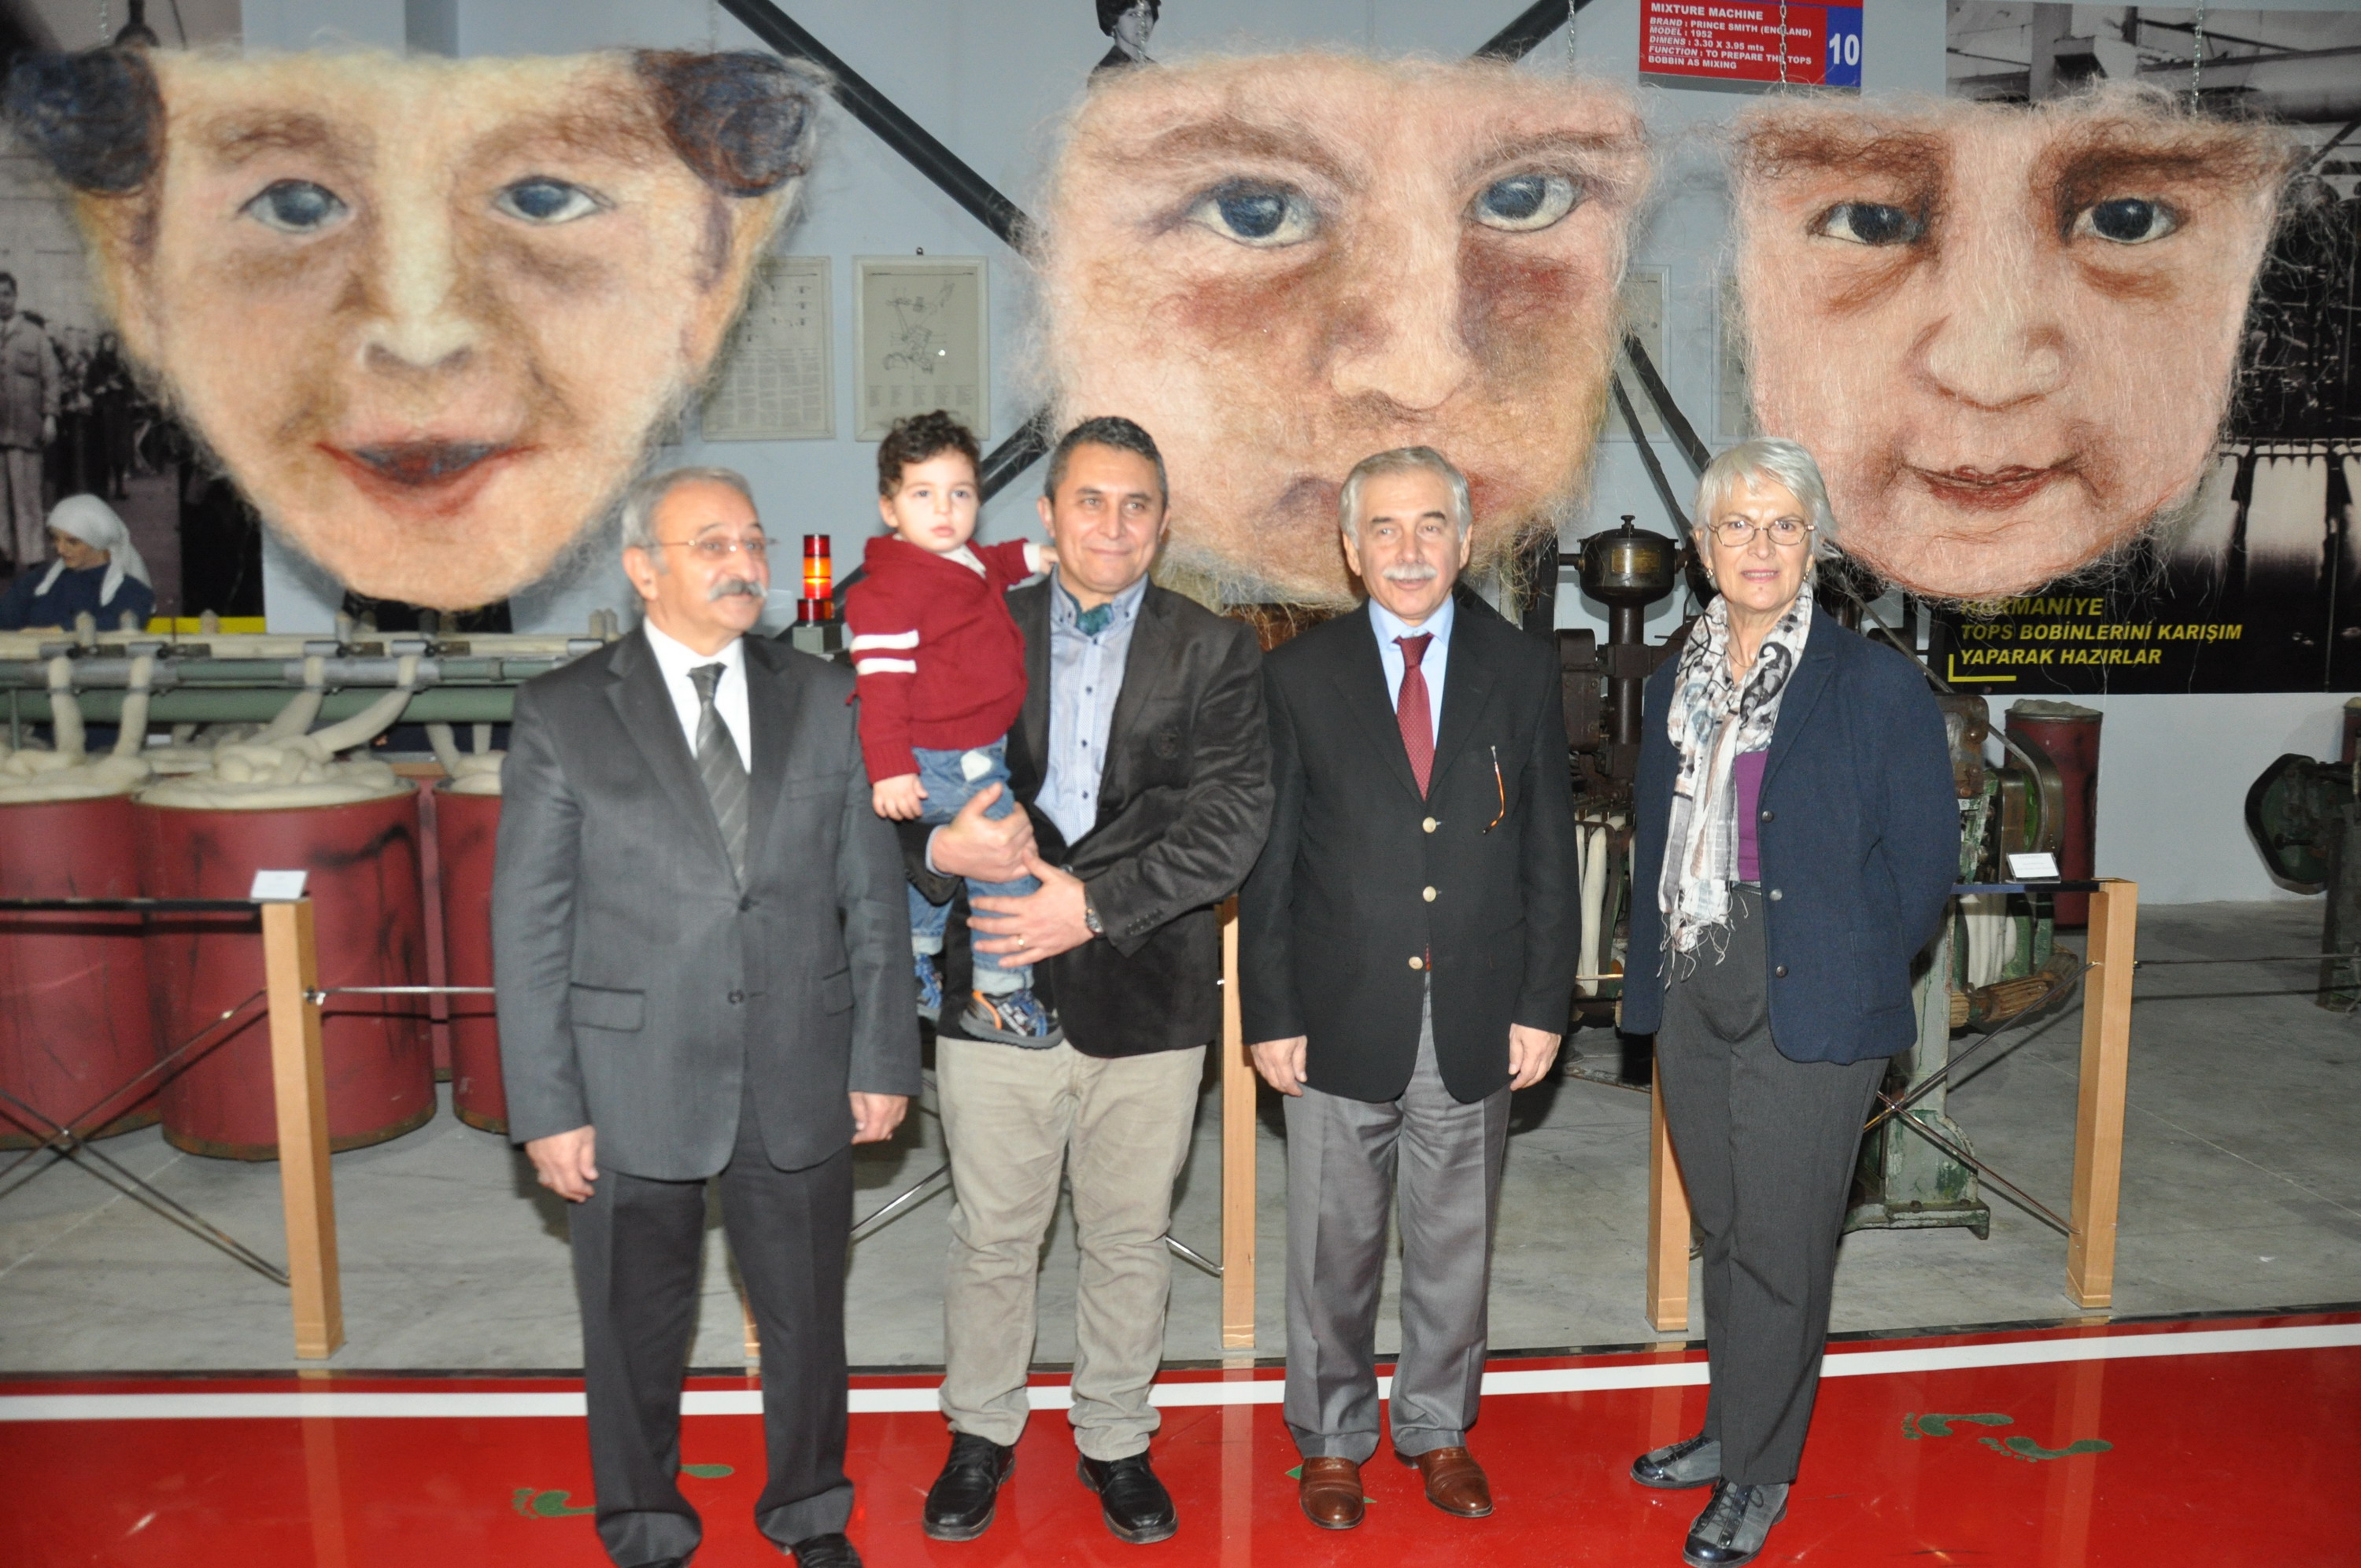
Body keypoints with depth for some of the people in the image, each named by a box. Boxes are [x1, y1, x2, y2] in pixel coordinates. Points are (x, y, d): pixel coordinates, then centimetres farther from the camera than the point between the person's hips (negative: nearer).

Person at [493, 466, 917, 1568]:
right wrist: (546, 1107, -7)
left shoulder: (821, 699, 3)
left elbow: (873, 892, 4)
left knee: (806, 1314, 16)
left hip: (801, 1078, 2)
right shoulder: (562, 713, -3)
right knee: (637, 1330, 14)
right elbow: (528, 928, -4)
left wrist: (884, 1059, 1)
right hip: (634, 1084, -2)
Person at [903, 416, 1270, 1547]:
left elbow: (1233, 818, -10)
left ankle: (1115, 1441, 35)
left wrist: (1095, 899, -18)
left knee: (1129, 1241, 14)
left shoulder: (1215, 654, 0)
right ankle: (981, 1434, 36)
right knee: (990, 1237, 13)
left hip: (1147, 995, 0)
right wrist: (939, 848, -20)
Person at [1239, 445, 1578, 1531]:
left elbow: (1550, 855, 4)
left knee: (1455, 1244, 15)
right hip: (1340, 1021, -1)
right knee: (1334, 1248, 11)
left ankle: (1438, 1429, 36)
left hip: (1478, 1022, 1)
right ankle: (1332, 1439, 31)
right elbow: (1268, 861, -1)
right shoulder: (1299, 677, -1)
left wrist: (1543, 1004, 0)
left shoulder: (1523, 671, 3)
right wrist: (1270, 1015, -5)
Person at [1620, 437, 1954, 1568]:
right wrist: (1653, 982, 10)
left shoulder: (1876, 685, -8)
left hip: (1809, 1013, -5)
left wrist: (1848, 974, -3)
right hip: (1692, 1003, 5)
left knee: (1782, 1248, 4)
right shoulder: (1677, 683, 8)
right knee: (1724, 1233, 18)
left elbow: (1923, 863, -5)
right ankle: (1731, 1431, 36)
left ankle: (1759, 1473, 23)